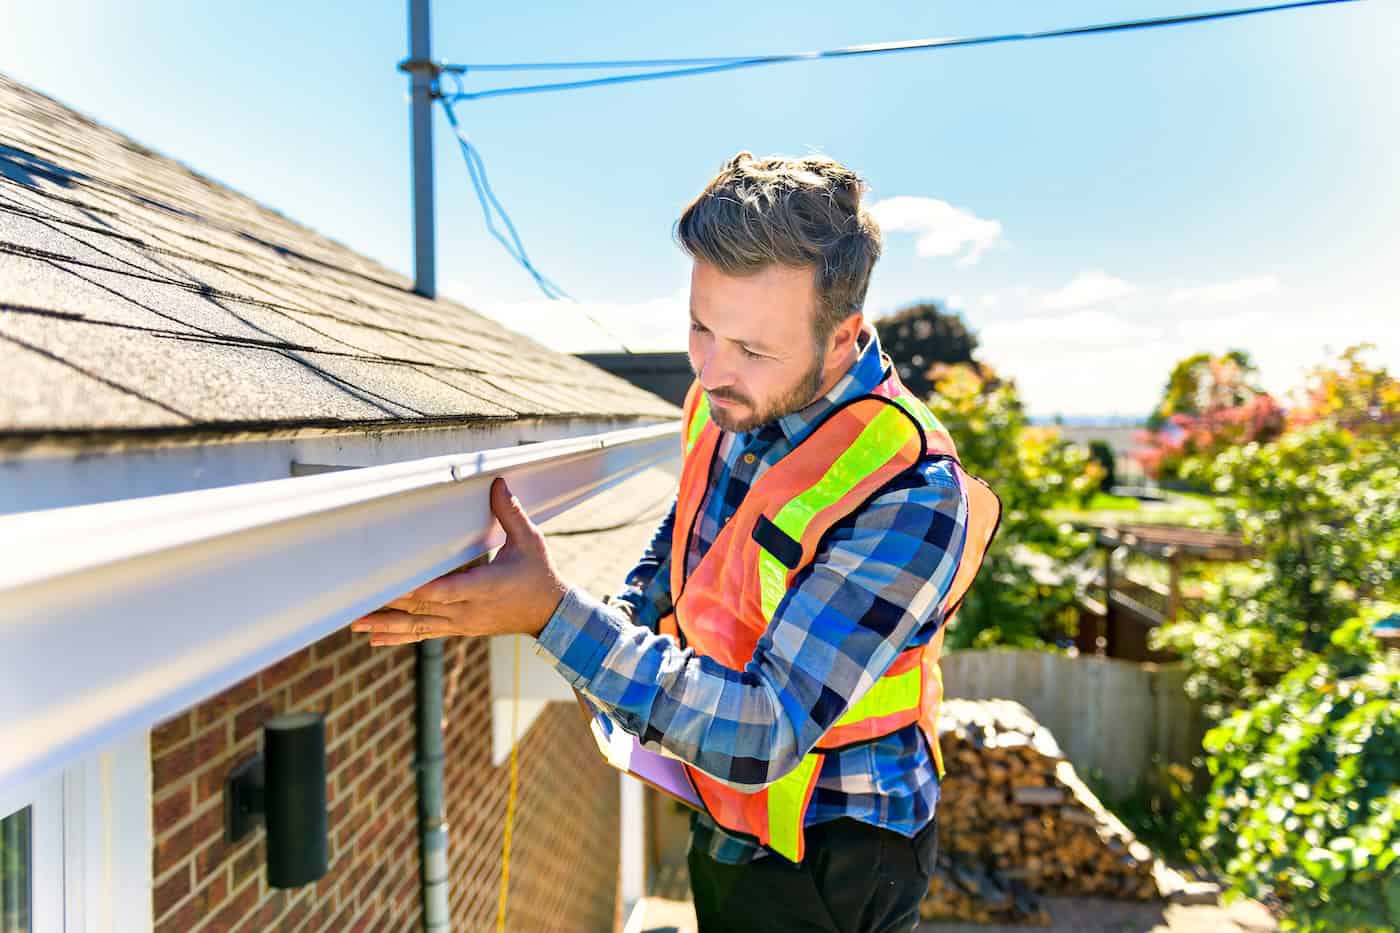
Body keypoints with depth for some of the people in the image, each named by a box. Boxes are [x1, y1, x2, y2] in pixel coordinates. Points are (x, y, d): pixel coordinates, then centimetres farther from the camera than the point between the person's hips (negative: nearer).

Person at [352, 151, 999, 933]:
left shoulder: (907, 495, -31)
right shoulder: (730, 401, -9)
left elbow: (762, 737, -33)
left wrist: (554, 613, -38)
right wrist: (629, 620, -4)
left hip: (826, 866, -6)